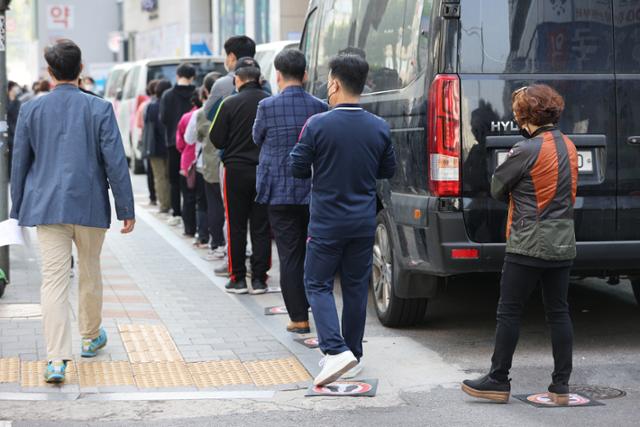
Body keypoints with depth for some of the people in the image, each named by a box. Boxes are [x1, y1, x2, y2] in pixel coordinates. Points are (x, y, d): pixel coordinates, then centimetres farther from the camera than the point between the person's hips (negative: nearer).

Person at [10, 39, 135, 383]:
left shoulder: (31, 110, 1)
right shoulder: (99, 109, -5)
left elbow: (19, 162, 7)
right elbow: (115, 162, -6)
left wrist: (19, 209, 17)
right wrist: (126, 208, 1)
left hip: (46, 208, 1)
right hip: (90, 206, 0)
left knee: (53, 280, -3)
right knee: (90, 273, 18)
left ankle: (57, 359, -12)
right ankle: (91, 338, 37)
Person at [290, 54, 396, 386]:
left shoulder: (318, 125, -14)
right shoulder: (379, 128, -2)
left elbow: (298, 168, -8)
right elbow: (388, 171, 9)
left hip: (327, 222, -4)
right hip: (364, 222, 4)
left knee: (317, 284, 6)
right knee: (356, 287, 14)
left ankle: (336, 351, -11)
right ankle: (353, 356, 21)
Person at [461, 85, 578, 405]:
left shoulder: (527, 150, -15)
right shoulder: (568, 146, 9)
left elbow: (497, 188, -5)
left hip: (528, 244, -7)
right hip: (563, 244, 7)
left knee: (509, 312, 1)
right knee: (558, 312, 9)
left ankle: (498, 381, 7)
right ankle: (561, 386, 11)